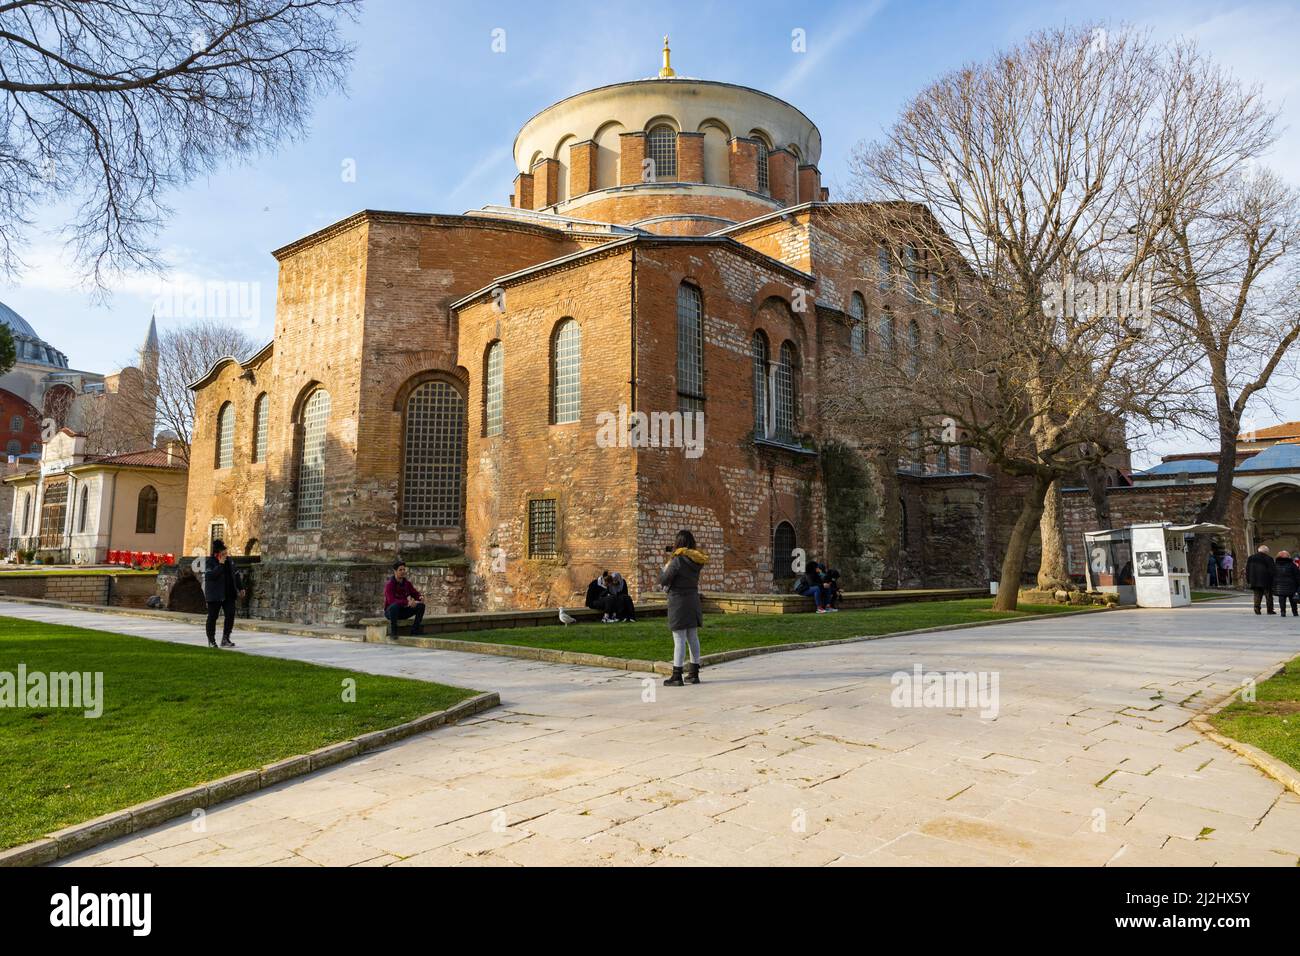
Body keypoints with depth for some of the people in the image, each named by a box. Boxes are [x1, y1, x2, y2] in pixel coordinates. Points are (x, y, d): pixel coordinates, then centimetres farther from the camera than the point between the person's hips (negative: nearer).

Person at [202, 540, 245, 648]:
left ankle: (225, 639, 8)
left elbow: (235, 574, 18)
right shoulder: (209, 561, -9)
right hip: (214, 595, -5)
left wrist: (240, 588, 16)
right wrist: (220, 564, -25)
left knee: (230, 615, -1)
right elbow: (210, 575, -24)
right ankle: (211, 640, 15)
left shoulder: (229, 560, 9)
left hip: (228, 594, 5)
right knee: (212, 617, 4)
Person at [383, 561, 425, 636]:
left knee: (421, 606, -13)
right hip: (390, 611, -5)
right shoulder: (389, 585, -20)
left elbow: (416, 594, 3)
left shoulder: (407, 583, -1)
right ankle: (393, 631, -26)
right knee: (395, 606, -39)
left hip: (403, 611, 6)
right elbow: (391, 601, -33)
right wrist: (407, 602, -43)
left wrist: (421, 598, -23)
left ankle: (415, 629, -8)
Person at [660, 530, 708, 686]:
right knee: (693, 638, 13)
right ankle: (694, 674, 20)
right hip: (693, 601, 7)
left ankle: (676, 676, -1)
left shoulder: (677, 560, -17)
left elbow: (663, 581, -12)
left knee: (679, 640, -4)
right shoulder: (696, 560, 4)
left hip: (679, 602, -7)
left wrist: (666, 568, 6)